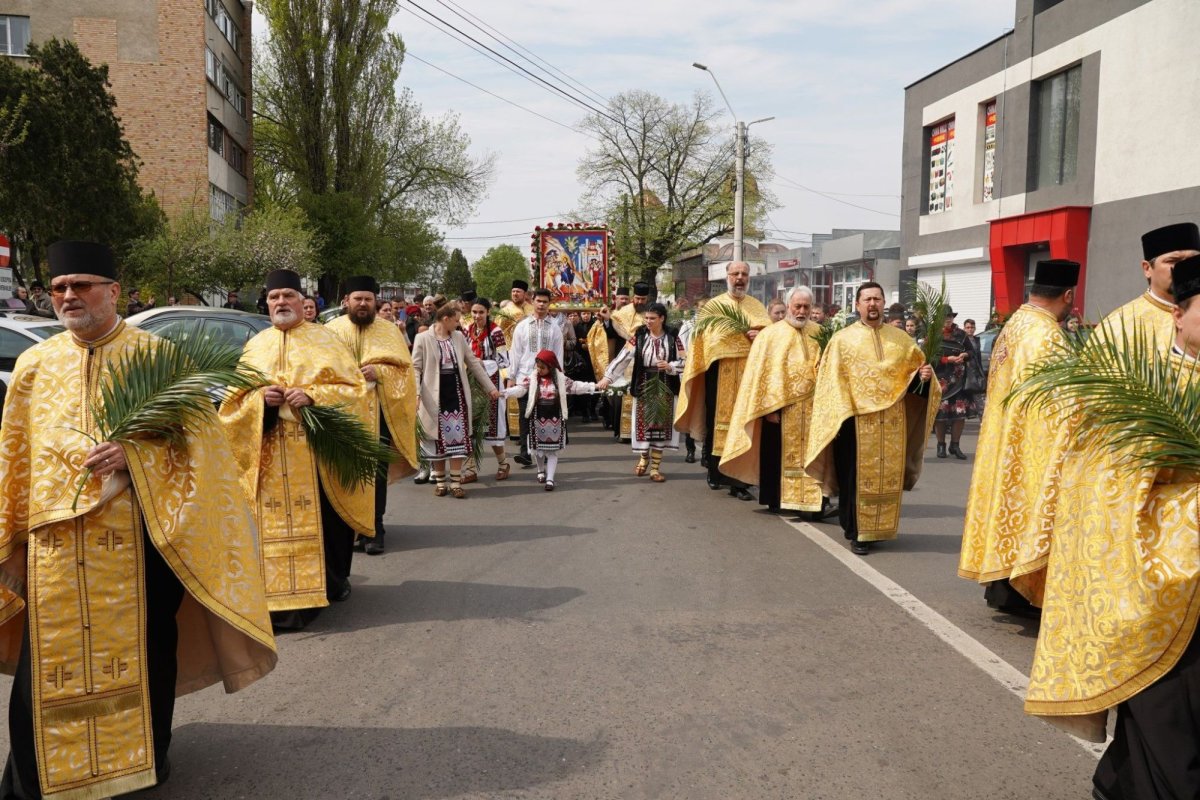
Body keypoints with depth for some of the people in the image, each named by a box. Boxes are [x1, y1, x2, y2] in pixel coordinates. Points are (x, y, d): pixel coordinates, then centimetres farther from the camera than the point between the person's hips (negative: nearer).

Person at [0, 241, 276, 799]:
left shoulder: (154, 353, 1)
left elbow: (196, 429, -4)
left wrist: (134, 455, -19)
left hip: (137, 535, -2)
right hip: (55, 540, 2)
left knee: (143, 646, 8)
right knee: (49, 658, 4)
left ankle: (146, 753, 28)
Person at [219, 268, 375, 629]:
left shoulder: (325, 339, 6)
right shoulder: (255, 346, 14)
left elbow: (353, 387, -2)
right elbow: (235, 398, 12)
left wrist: (313, 395, -17)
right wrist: (260, 398, -10)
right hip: (271, 455, 2)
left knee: (324, 517, 1)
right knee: (277, 523, 0)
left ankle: (332, 581, 18)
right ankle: (283, 595, 7)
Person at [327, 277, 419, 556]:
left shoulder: (389, 330, 9)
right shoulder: (332, 330, 9)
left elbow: (404, 366, 3)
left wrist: (378, 371, -14)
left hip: (378, 411, 0)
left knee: (376, 471, -3)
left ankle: (374, 529, 5)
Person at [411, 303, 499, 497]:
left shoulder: (459, 337, 7)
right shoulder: (423, 338, -6)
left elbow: (473, 362, 12)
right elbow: (416, 368, -6)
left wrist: (490, 387, 12)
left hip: (456, 392, 4)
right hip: (435, 395, -3)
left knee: (458, 436, 2)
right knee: (438, 438, 5)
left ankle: (456, 481, 9)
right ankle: (440, 481, 17)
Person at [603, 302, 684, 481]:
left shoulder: (672, 338, -3)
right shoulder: (638, 335, -3)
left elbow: (684, 362, -1)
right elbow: (623, 357, -9)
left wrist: (670, 366, -20)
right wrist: (608, 376, -17)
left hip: (664, 388, 0)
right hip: (643, 387, 0)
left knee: (660, 424, 3)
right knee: (643, 423, 5)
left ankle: (655, 467, 11)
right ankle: (643, 458, 30)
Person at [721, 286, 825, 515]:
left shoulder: (818, 333, 10)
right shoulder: (771, 334, -2)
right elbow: (762, 372, -7)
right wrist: (770, 407, -13)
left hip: (811, 408, 3)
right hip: (780, 406, -3)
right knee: (780, 454, 4)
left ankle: (813, 499, 7)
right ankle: (777, 500, 13)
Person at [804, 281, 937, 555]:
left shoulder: (900, 339, 12)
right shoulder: (842, 339, 3)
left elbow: (912, 373, 14)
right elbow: (833, 381, -2)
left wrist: (923, 376, -9)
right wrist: (842, 415, -12)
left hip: (892, 421, 3)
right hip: (856, 419, -3)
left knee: (889, 476, 6)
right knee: (858, 477, -1)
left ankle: (880, 528, 19)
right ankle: (857, 532, 7)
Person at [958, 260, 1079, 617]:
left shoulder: (1012, 326, 8)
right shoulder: (1048, 336, -19)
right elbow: (1054, 405, -21)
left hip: (1002, 438, 9)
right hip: (1030, 445, -9)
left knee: (1006, 497, 14)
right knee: (1025, 504, -1)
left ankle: (999, 582, 23)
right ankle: (1014, 590, 6)